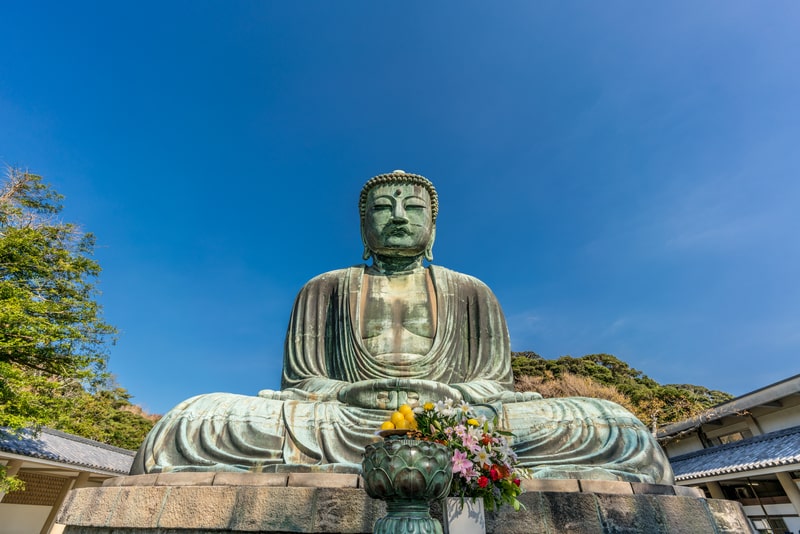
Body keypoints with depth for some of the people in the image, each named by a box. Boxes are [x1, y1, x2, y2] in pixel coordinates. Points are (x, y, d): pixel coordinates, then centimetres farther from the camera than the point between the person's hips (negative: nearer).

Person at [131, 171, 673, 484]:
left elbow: (496, 381, 9)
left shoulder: (471, 293, 15)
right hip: (342, 424, 0)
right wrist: (350, 392, -15)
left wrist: (451, 394, -14)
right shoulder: (326, 289, 14)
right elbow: (298, 380, 7)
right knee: (189, 425, -24)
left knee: (618, 430, -20)